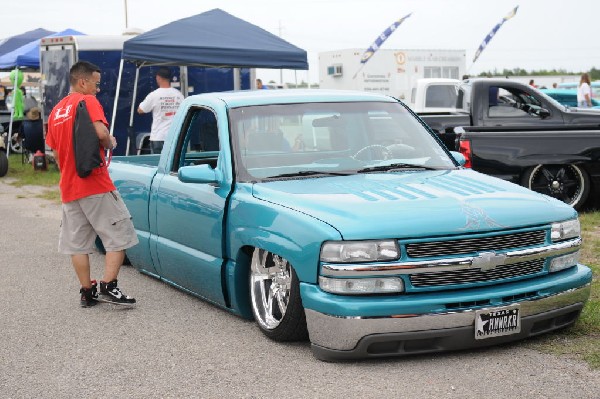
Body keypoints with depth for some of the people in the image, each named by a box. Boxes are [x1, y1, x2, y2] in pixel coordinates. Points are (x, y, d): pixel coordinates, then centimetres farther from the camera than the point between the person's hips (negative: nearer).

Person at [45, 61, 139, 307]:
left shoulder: (56, 111, 18)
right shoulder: (88, 101, -6)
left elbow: (56, 153, 19)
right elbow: (101, 133, -22)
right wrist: (110, 143, -2)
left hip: (68, 189, 8)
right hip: (96, 185, -8)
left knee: (77, 244, 10)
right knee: (119, 235, -2)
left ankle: (87, 292, 14)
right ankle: (108, 287, -8)